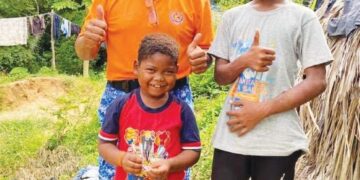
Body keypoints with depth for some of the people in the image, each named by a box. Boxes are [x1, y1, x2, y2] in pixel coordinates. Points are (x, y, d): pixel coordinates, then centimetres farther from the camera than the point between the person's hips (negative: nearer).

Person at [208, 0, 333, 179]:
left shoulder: (303, 16, -2)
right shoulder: (232, 16, 8)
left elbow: (316, 81, -7)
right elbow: (220, 76, 7)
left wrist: (262, 110, -13)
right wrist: (244, 61, -14)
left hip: (278, 142, -2)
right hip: (230, 135, 3)